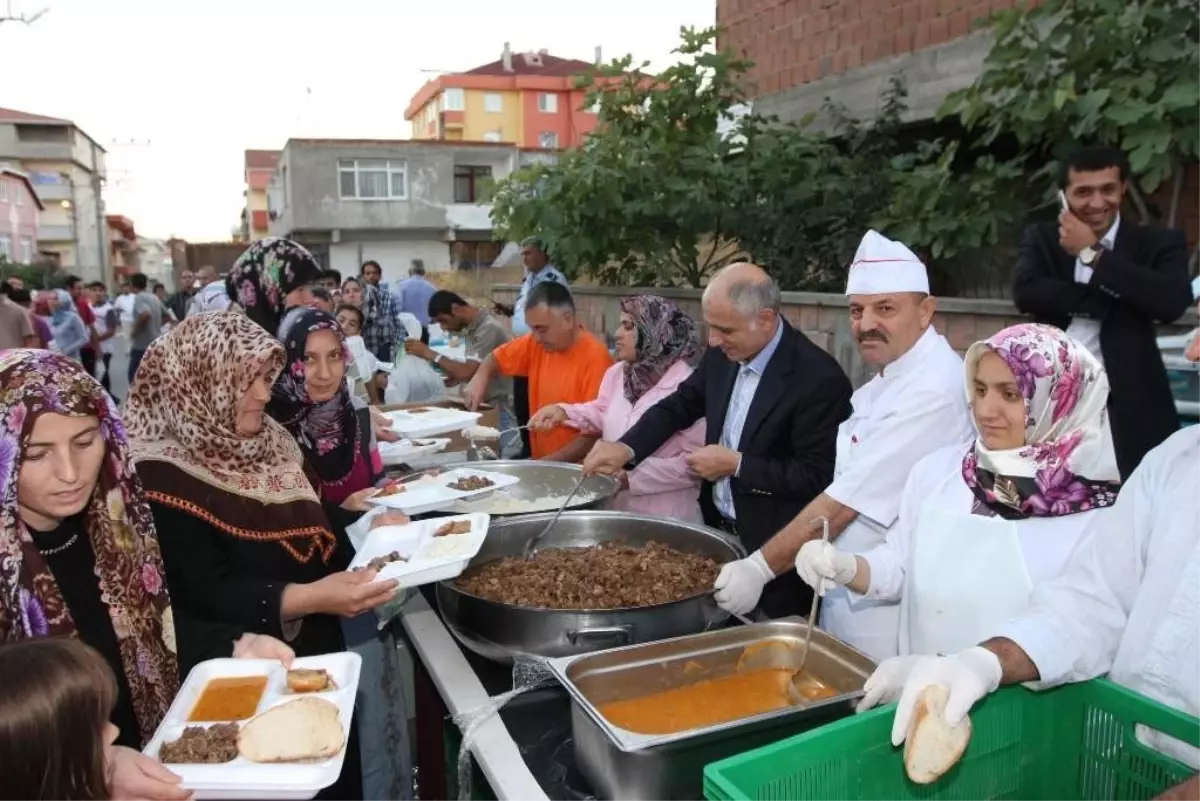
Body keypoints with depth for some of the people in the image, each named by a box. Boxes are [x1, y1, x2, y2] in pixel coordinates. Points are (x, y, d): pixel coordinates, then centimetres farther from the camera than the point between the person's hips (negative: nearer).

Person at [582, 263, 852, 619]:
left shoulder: (819, 378, -22)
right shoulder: (722, 355, -2)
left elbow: (817, 477, -21)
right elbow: (681, 404, 9)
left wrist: (736, 465, -19)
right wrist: (626, 447, -7)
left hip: (774, 555, -6)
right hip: (717, 530, 6)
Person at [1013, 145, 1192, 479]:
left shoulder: (1158, 242, 3)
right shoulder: (1041, 238, 7)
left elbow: (1173, 301, -16)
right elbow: (1026, 292, -12)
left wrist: (1092, 253, -11)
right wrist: (1109, 299, -16)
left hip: (1129, 409, -1)